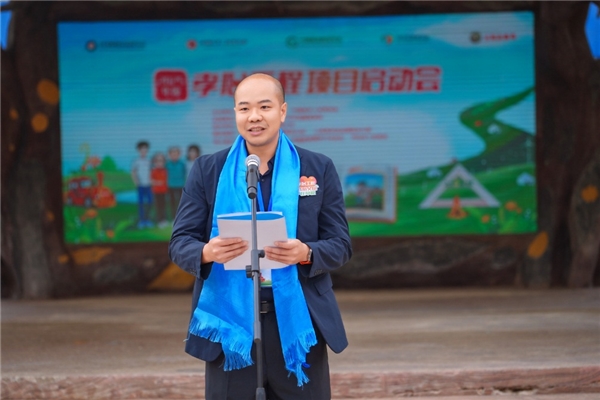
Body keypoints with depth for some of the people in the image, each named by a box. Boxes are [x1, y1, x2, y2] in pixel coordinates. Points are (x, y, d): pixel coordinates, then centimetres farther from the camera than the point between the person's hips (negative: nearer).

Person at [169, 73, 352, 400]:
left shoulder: (319, 169, 6)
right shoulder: (207, 170, 6)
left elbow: (340, 244, 2)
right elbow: (180, 242, 2)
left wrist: (305, 253, -21)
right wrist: (206, 252, -23)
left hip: (299, 323, 0)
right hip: (229, 322, 0)